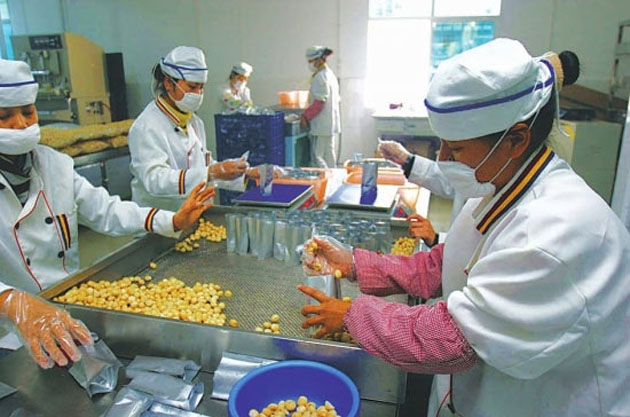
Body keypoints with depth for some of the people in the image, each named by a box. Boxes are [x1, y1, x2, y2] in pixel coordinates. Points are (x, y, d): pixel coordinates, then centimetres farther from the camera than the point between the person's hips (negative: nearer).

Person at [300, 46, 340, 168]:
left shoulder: (320, 77, -14)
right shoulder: (330, 74, 16)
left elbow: (319, 103, -20)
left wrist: (305, 116, -13)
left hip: (322, 126, -10)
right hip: (332, 125, 10)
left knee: (317, 156, -7)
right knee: (329, 156, 14)